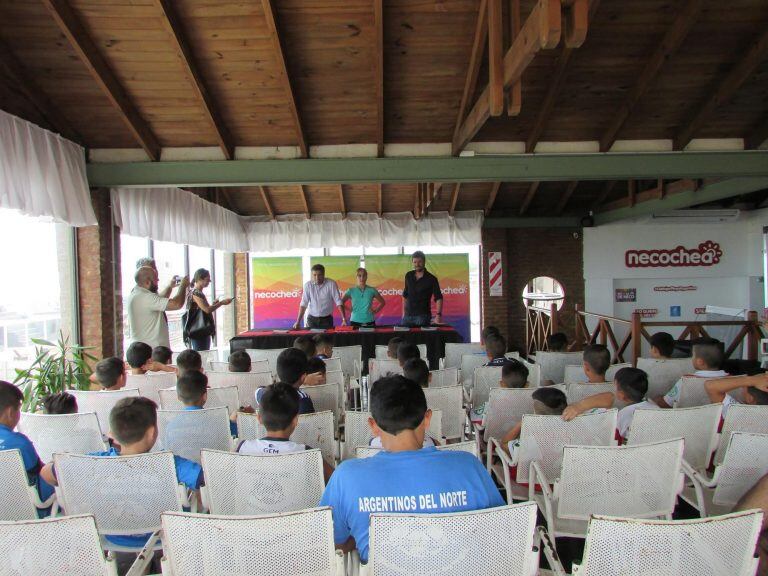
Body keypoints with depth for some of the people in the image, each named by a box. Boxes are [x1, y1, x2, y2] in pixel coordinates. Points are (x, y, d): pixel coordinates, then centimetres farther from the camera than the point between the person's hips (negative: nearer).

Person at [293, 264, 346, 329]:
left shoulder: (331, 284, -10)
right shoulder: (308, 285, -4)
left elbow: (338, 302, -11)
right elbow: (303, 304, -4)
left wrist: (344, 319, -19)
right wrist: (298, 322, -10)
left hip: (327, 319, -1)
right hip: (312, 319, 1)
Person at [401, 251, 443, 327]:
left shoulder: (431, 279, -7)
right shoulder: (408, 276, 7)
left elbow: (438, 298, -13)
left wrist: (438, 315, -27)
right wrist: (404, 312, 11)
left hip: (423, 316, -4)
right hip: (408, 315, 4)